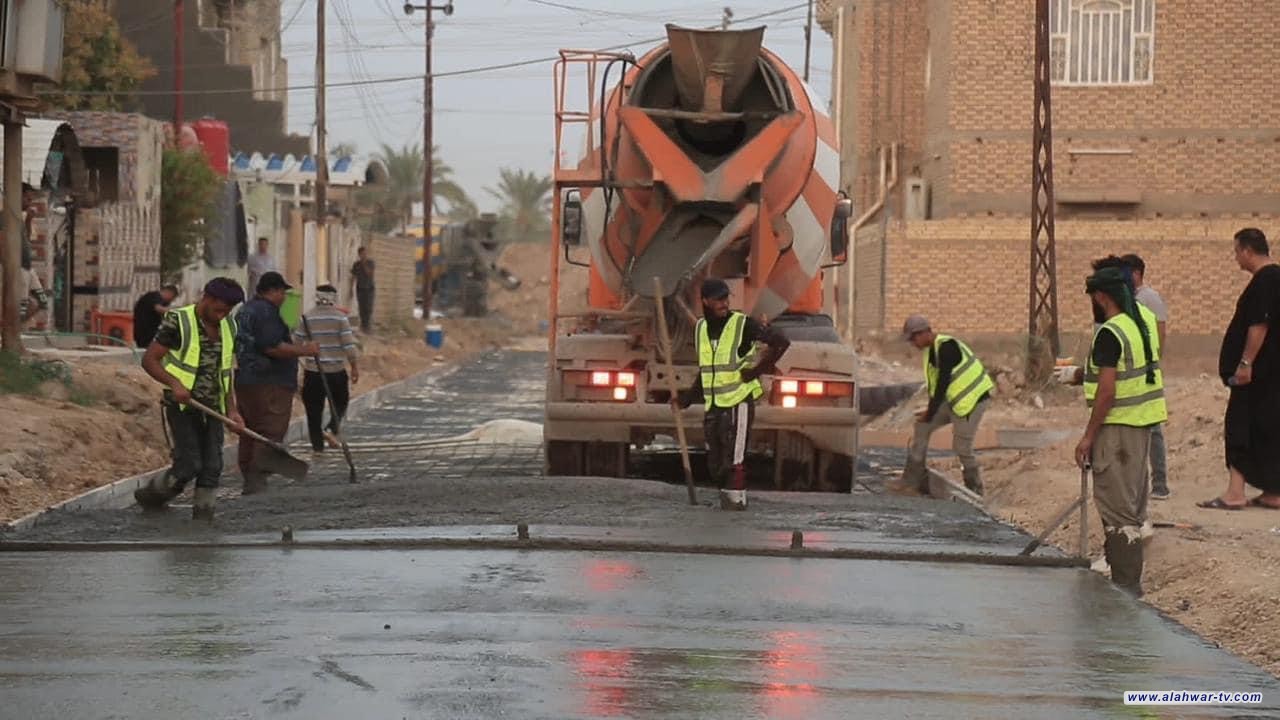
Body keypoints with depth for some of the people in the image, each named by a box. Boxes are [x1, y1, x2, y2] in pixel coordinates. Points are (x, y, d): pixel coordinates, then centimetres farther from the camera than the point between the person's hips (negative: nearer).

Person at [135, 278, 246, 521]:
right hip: (182, 407, -6)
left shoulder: (228, 327, 8)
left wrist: (232, 410, 5)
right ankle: (149, 496, 13)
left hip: (212, 409, 6)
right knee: (189, 465, -12)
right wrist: (174, 383, -24)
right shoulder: (178, 322, -11)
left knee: (212, 468, -1)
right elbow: (149, 360, -10)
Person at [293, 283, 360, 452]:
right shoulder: (340, 317, -5)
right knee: (339, 405, 16)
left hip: (312, 372, 1)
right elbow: (349, 345, -10)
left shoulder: (307, 318, 0)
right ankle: (332, 429, -9)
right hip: (336, 370, -1)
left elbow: (296, 343, 1)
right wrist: (354, 367, -1)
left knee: (314, 409, 8)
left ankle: (317, 444, 7)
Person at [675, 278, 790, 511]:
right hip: (713, 406, 7)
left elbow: (781, 342, -12)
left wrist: (757, 370, -12)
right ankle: (727, 502, 18)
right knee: (715, 464, 8)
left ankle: (736, 502, -7)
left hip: (738, 402, -7)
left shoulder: (742, 324, -8)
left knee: (734, 461, -10)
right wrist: (687, 399, 14)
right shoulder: (701, 328, 11)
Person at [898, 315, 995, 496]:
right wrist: (930, 410, 9)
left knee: (961, 446, -8)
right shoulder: (930, 350, 9)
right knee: (922, 426, 4)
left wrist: (931, 413, -16)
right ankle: (914, 479, 8)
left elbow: (943, 382, -22)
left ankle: (974, 488, 11)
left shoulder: (946, 347, -21)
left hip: (973, 399, -9)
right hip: (953, 399, 9)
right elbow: (933, 383, 15)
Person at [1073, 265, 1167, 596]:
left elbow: (1107, 390, -22)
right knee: (1132, 503, 17)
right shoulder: (1144, 320, 7)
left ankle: (1125, 583, -4)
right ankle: (1130, 578, 26)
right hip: (1143, 423, 9)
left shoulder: (1110, 333, -19)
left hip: (1118, 425, -9)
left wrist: (1088, 436, -17)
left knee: (1117, 508, -4)